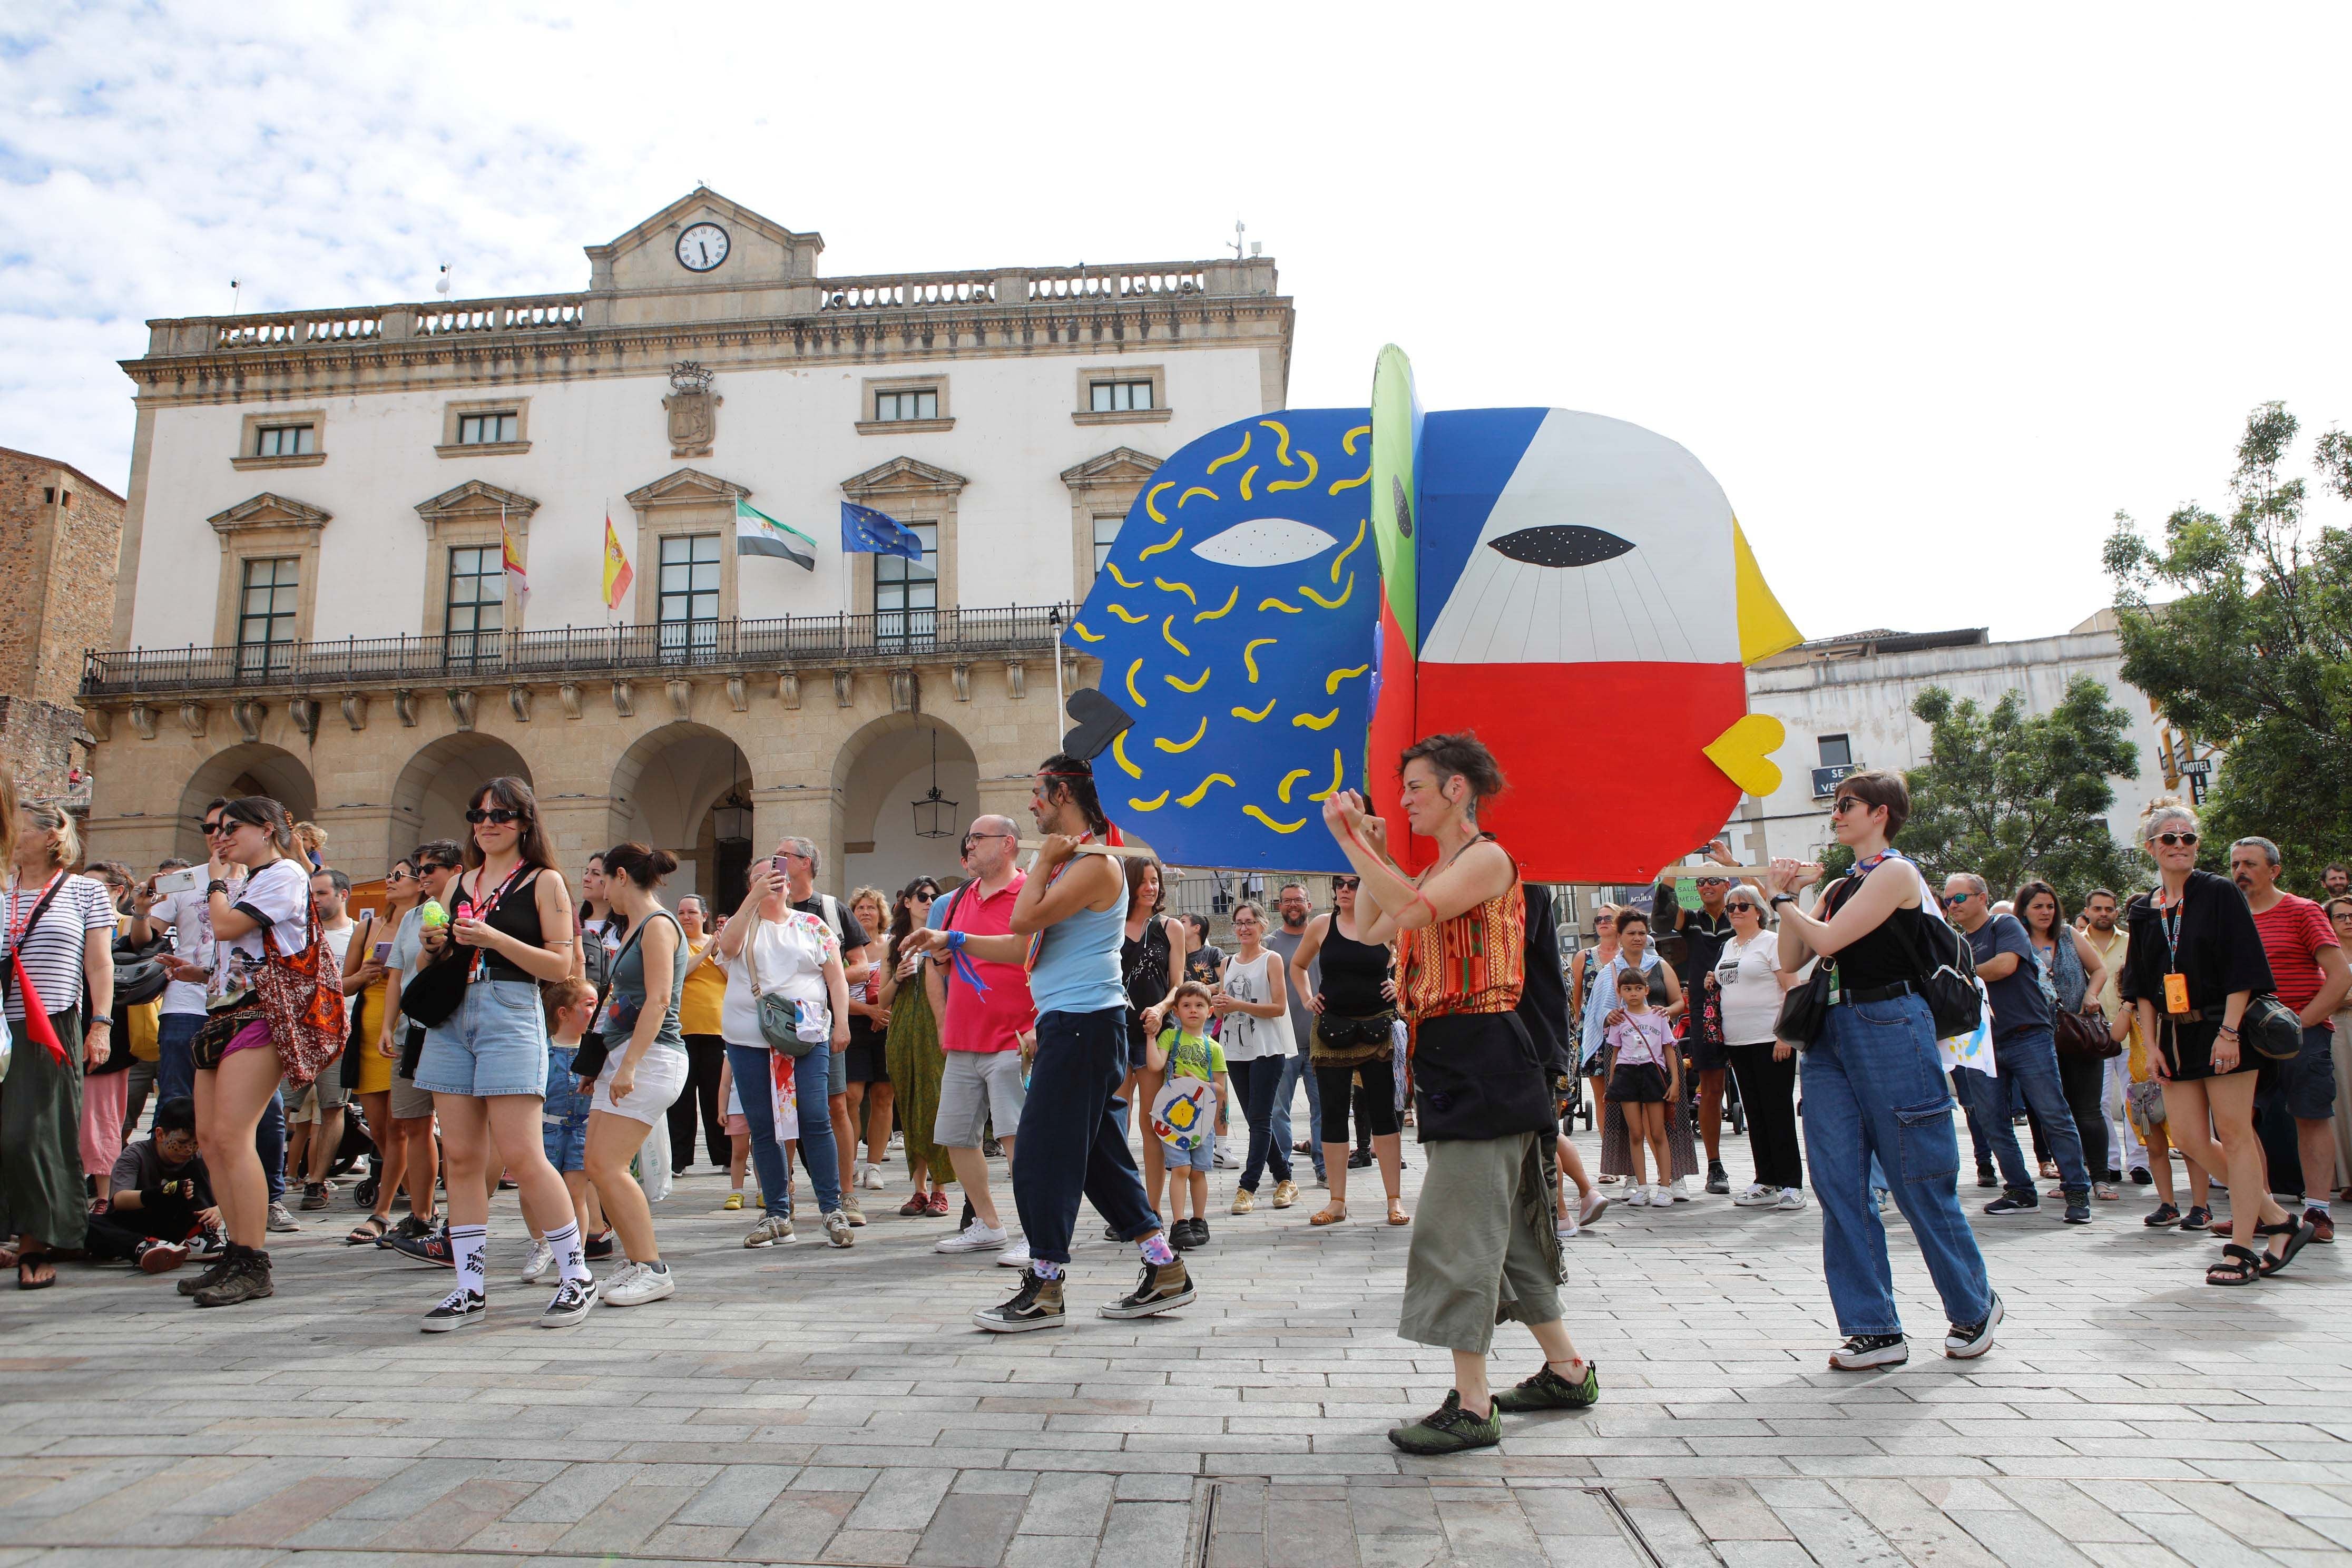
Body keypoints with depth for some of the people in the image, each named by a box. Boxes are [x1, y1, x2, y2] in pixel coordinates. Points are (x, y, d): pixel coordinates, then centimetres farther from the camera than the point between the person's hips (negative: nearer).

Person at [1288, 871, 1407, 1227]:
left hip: (1377, 1028, -2)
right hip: (1332, 1029, 2)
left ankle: (1395, 1201, 8)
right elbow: (1298, 965, 19)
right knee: (1333, 1114, 4)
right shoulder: (1321, 926, 3)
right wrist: (1307, 998, 6)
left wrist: (1400, 984, -4)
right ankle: (1337, 1202, 12)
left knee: (1383, 1113, 1)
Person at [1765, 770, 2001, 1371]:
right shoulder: (1840, 886, 18)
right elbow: (1792, 960, 13)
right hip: (1831, 1032, 8)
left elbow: (1826, 939, -15)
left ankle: (1975, 1306, 23)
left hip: (1890, 1028, -7)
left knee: (1920, 1181, 2)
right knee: (1839, 1183, 0)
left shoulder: (1896, 874, -6)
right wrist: (1787, 899, 3)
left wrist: (1781, 898, 0)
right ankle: (1874, 1328, 6)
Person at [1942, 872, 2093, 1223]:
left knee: (2054, 1117, -5)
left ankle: (2077, 1192, 2)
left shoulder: (2005, 925, -1)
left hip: (2027, 1038, -6)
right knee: (1992, 1123, 4)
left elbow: (2005, 965, -18)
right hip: (1982, 1045, 7)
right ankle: (2021, 1192, 13)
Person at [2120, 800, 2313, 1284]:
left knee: (2234, 1134, -3)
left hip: (2221, 1029, -5)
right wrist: (2152, 1044, 4)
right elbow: (2141, 987, 11)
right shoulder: (2144, 910, 10)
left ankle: (2241, 1249, 4)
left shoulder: (2220, 894, -4)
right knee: (2189, 1138, 1)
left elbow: (2243, 968, -10)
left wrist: (2229, 1031, -17)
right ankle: (2276, 1220, 17)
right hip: (2176, 1035, 5)